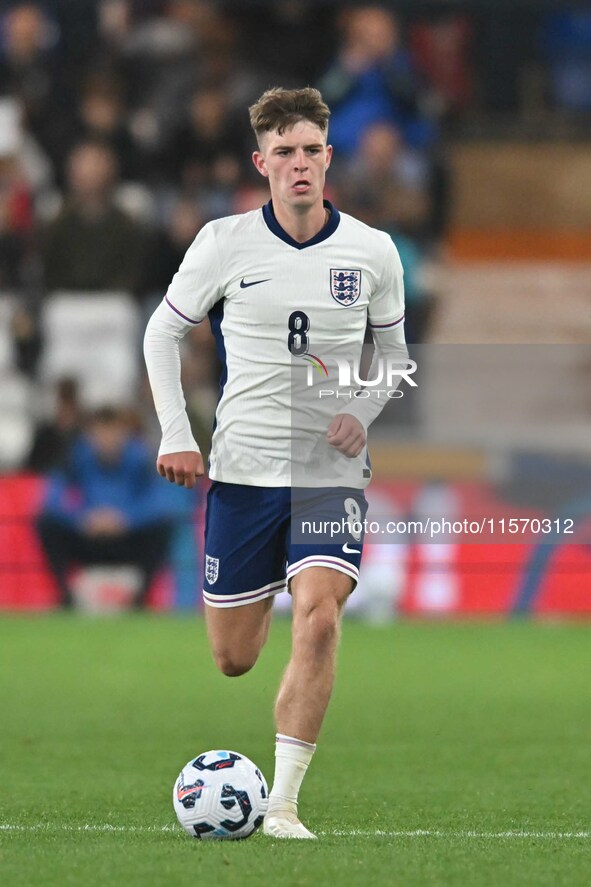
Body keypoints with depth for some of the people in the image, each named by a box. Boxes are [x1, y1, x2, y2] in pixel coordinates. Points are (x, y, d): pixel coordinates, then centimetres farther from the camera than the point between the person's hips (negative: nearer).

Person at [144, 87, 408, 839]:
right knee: (232, 660, 7)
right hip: (242, 467, 1)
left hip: (331, 471, 0)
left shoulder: (372, 252, 0)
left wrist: (363, 411, -3)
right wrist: (175, 434, -1)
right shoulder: (224, 243, -4)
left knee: (318, 615, -24)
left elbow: (391, 347, 16)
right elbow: (163, 331, 8)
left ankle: (282, 805, -21)